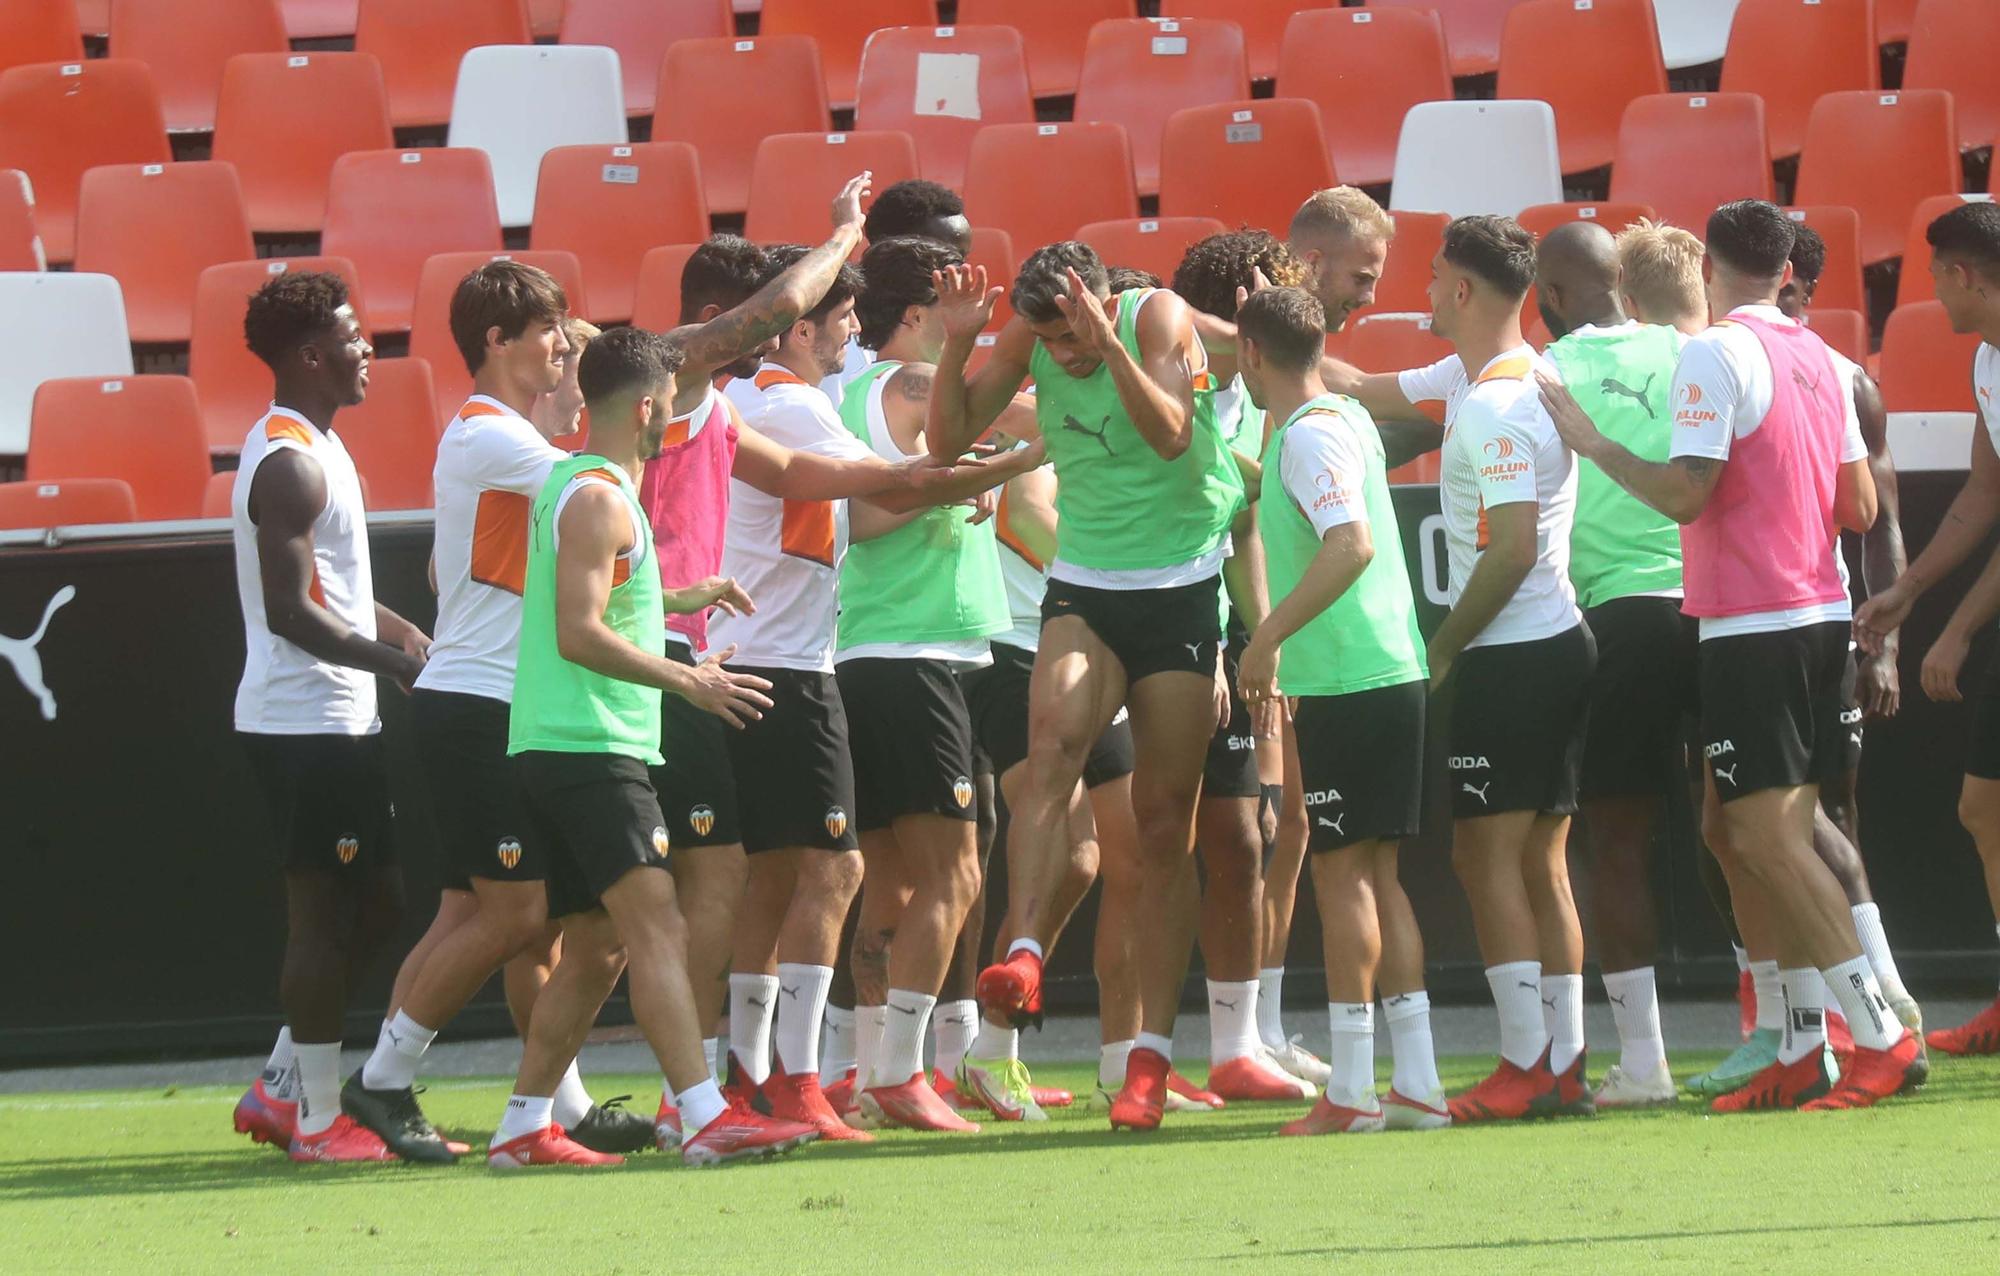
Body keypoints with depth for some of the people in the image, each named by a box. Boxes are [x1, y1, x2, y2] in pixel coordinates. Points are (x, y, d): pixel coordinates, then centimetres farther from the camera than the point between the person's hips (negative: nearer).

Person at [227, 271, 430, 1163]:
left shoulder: (311, 448, 16)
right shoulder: (291, 465, -17)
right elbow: (291, 612, -22)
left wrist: (398, 632, 15)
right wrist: (399, 661, -20)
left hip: (334, 720, 10)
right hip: (307, 721, -10)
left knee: (376, 902, 13)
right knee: (322, 912, -5)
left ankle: (280, 1088, 18)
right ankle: (318, 1120, 1)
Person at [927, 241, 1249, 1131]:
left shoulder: (1157, 317, -12)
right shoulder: (1027, 341, -1)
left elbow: (1170, 434, -26)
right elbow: (946, 440, -1)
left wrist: (1109, 343, -37)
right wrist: (957, 345, -16)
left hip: (1179, 595, -2)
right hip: (1083, 589, 2)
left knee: (1165, 825, 0)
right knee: (1052, 740, -28)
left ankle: (1151, 1055, 4)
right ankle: (1023, 956, -41)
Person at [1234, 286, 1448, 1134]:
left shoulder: (1309, 435, -13)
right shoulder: (1346, 418, 15)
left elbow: (1350, 546, -27)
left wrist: (1269, 635, -25)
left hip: (1345, 682, -9)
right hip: (1390, 674, 9)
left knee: (1342, 872, -5)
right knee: (1376, 874, 11)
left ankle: (1350, 1090, -5)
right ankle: (1416, 1084, 10)